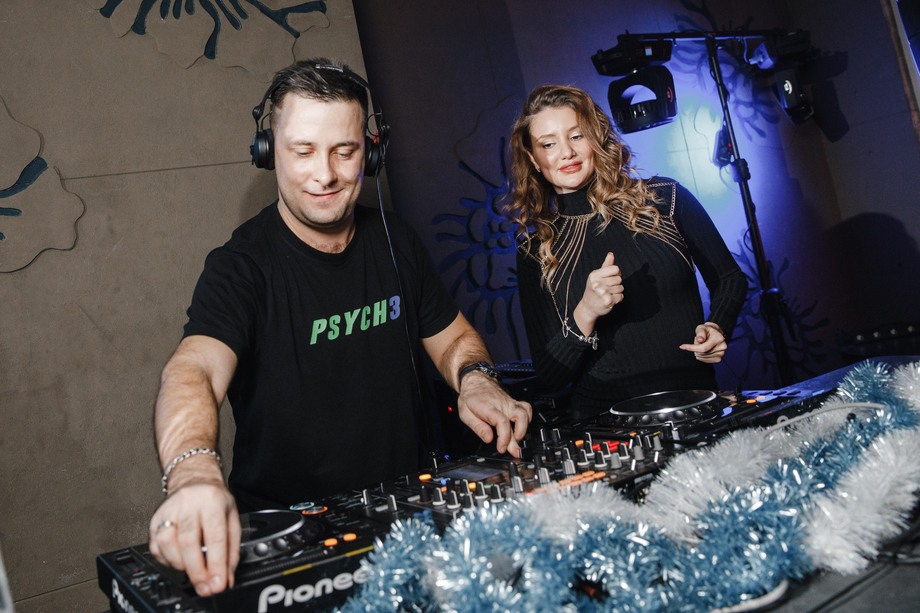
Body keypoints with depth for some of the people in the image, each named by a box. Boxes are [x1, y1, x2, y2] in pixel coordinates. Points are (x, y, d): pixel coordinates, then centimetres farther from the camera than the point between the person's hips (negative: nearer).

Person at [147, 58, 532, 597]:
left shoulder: (395, 241, 5)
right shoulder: (242, 266, -12)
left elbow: (451, 335, 15)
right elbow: (195, 367, -30)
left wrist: (475, 380, -8)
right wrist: (194, 471, -51)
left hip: (403, 512, 4)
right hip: (282, 526, -3)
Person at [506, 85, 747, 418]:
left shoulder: (665, 199, 4)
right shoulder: (535, 253, 4)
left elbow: (730, 280, 16)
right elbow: (550, 375, 1)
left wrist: (717, 328, -3)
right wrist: (585, 315, -15)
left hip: (694, 404, 0)